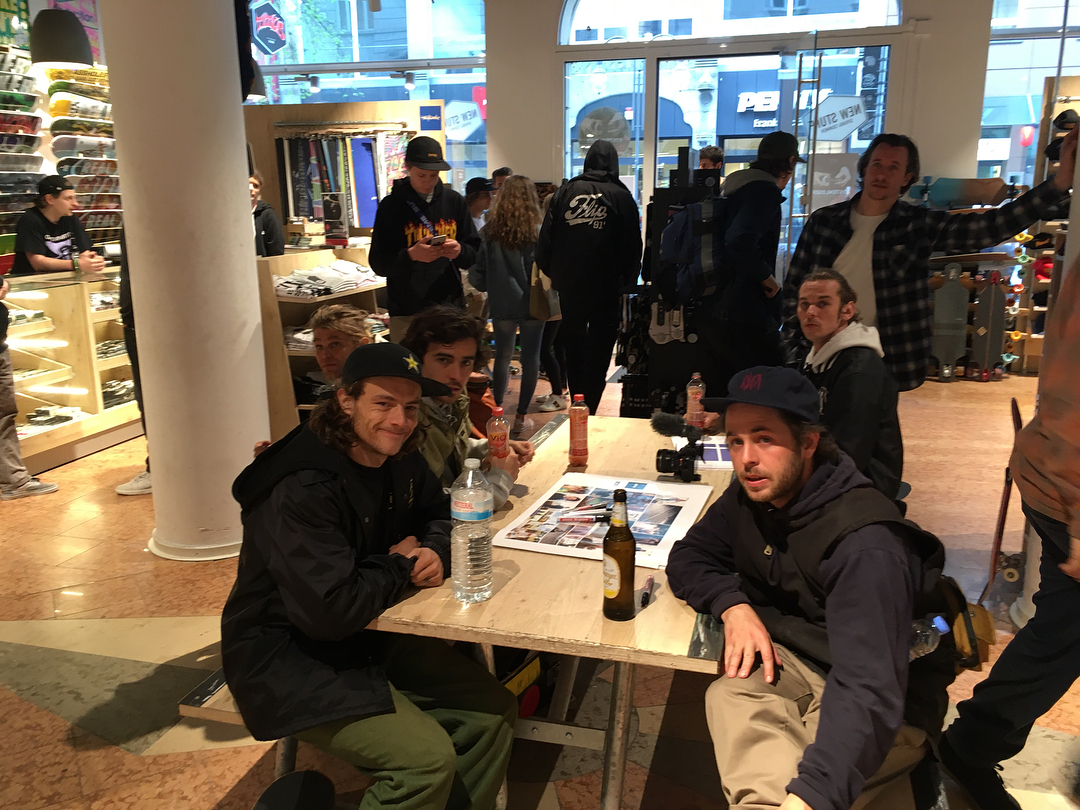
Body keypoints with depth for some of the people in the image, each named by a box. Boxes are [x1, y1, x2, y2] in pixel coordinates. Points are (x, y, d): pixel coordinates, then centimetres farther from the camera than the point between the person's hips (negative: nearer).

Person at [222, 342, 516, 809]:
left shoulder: (397, 460, -1)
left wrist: (436, 550, -10)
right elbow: (332, 612, -33)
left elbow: (438, 512, 14)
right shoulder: (302, 490, -28)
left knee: (493, 710, 1)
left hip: (370, 635, 8)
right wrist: (401, 564, -15)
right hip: (288, 659, -8)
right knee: (428, 759, -22)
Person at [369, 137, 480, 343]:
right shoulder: (391, 205, -1)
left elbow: (475, 252, 9)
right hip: (406, 312, -2)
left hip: (451, 307, 3)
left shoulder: (454, 201, 8)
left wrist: (460, 251, -14)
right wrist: (410, 255, -22)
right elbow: (378, 263, -4)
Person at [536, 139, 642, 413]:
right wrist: (628, 280, 9)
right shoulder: (621, 195, -4)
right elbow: (633, 245, -3)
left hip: (568, 285, 3)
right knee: (599, 348, 5)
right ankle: (589, 409, 1)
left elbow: (546, 238, -1)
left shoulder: (565, 191, 1)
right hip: (606, 286, -2)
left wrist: (553, 273, 9)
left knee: (573, 344, 17)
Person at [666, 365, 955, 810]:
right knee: (730, 695, -30)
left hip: (883, 708, -6)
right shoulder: (750, 497, -6)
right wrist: (733, 604, -17)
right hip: (795, 661, 6)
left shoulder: (864, 543, -30)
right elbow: (689, 556, 6)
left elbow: (869, 693, -38)